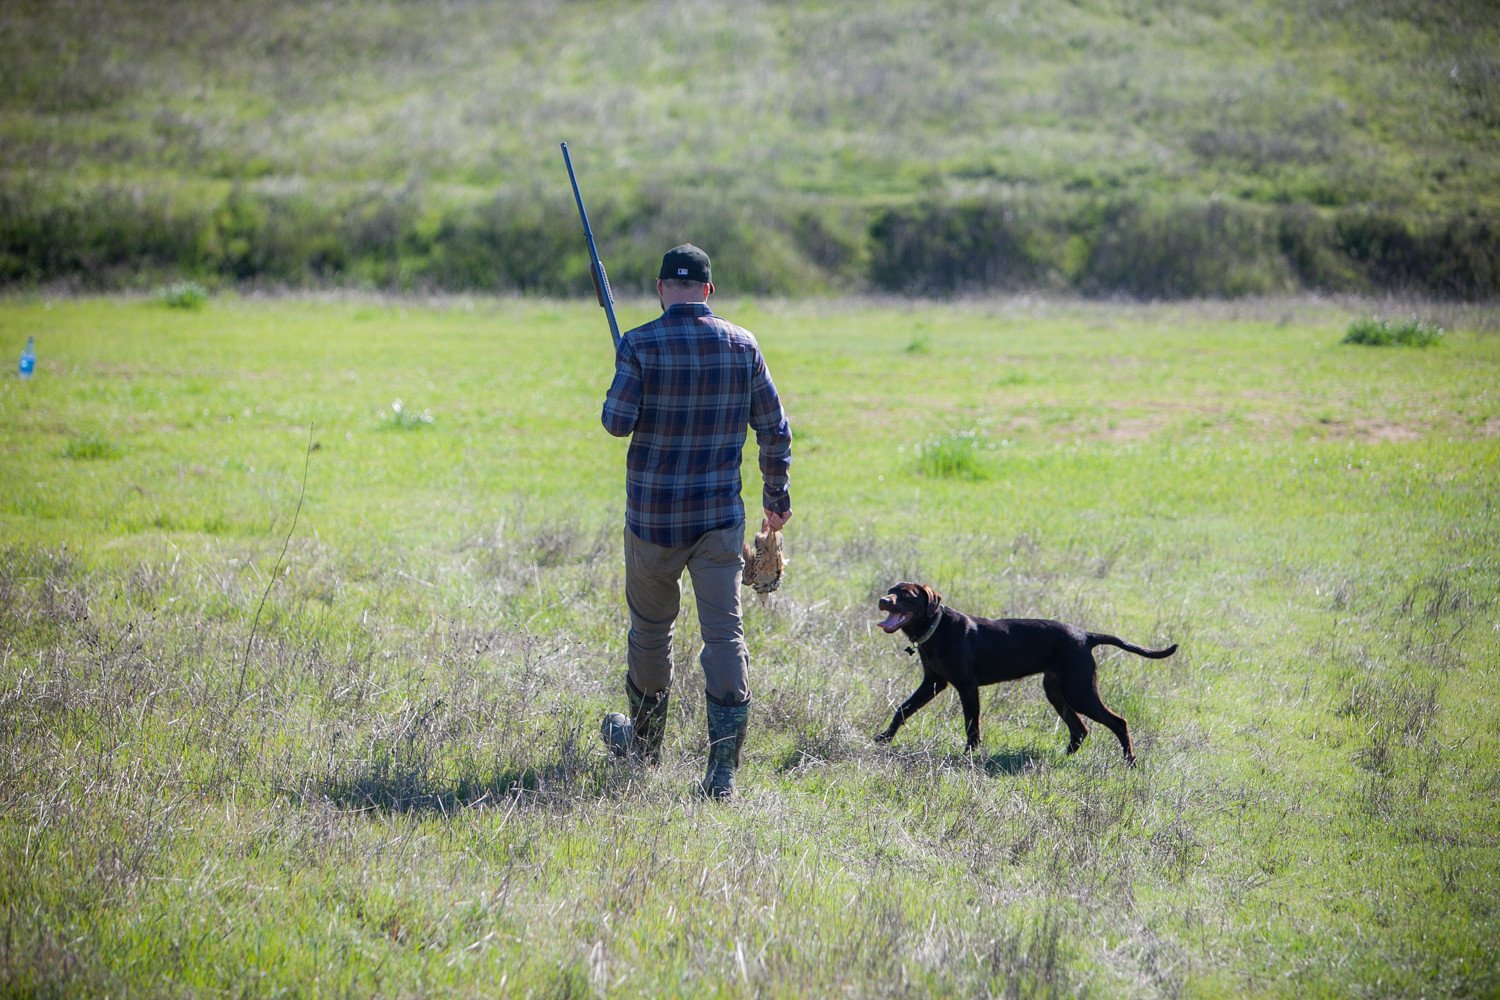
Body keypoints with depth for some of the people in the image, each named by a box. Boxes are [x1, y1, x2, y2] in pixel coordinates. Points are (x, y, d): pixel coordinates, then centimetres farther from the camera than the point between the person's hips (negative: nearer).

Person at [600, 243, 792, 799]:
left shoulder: (639, 346, -9)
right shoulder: (742, 346, 1)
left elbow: (617, 422, -13)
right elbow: (774, 429, 5)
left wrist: (615, 399, 10)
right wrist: (777, 495, 18)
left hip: (653, 514, -1)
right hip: (721, 516, 1)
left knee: (651, 626, 18)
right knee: (724, 632, -3)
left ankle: (645, 742, 37)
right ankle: (723, 769, -13)